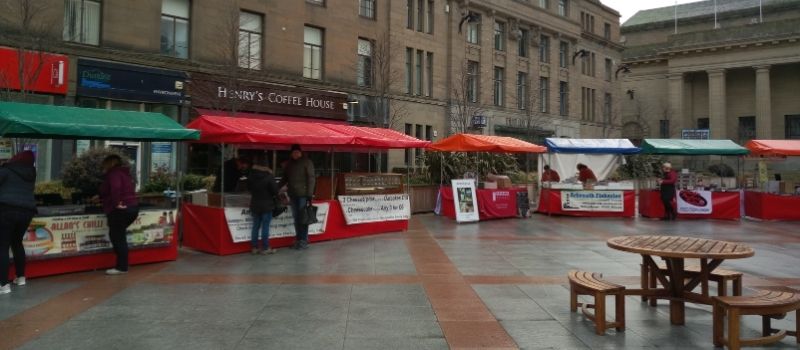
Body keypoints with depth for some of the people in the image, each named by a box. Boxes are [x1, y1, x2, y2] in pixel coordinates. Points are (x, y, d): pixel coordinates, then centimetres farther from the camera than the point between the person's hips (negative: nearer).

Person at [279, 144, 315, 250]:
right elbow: (285, 178, 19)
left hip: (303, 194, -5)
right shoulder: (289, 164, 12)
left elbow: (311, 178, -8)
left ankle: (304, 240, 1)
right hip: (293, 194, 5)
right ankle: (298, 240, 14)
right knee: (296, 218, 8)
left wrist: (309, 194, -15)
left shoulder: (307, 162, -4)